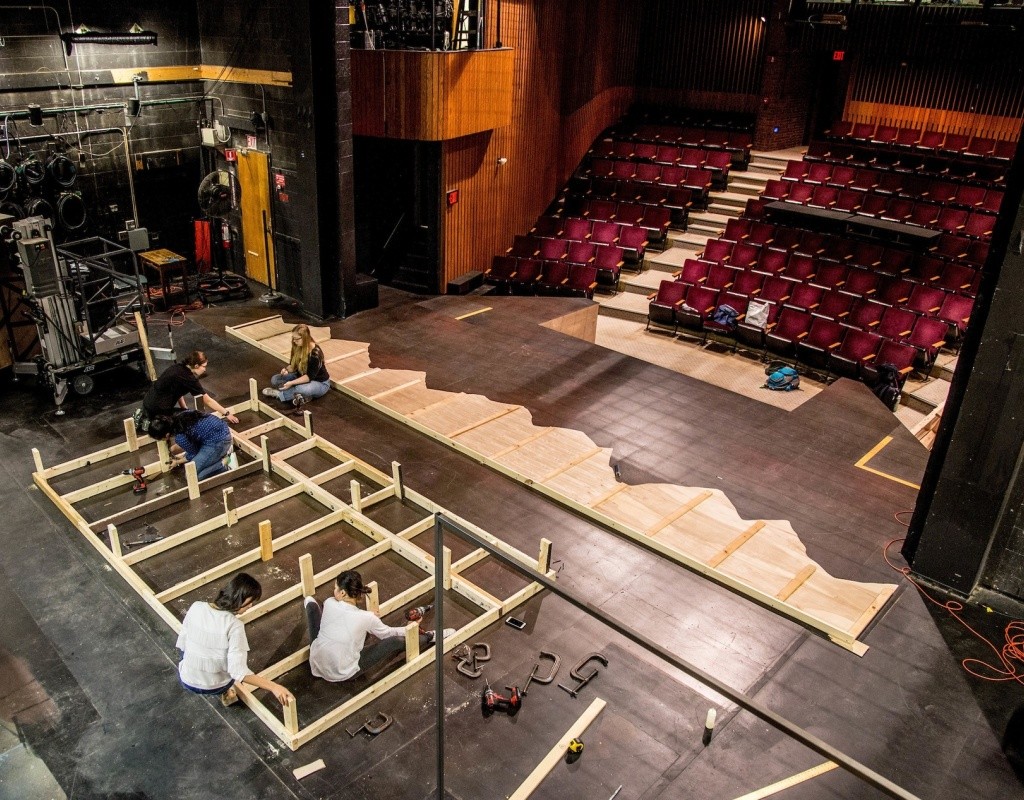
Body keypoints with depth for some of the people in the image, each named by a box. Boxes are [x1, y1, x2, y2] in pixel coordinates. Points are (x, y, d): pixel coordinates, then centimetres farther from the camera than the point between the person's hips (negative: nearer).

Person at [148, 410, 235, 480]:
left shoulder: (180, 437, -22)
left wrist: (177, 462, 15)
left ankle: (224, 463, -2)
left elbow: (193, 454, -2)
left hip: (217, 441, -9)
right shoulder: (175, 419, 0)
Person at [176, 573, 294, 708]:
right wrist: (274, 687, -33)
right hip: (215, 687, -2)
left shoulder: (196, 607, -14)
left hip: (187, 680, 2)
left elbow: (182, 644, -1)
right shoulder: (234, 625, -26)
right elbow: (238, 671, -30)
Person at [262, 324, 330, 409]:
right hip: (301, 377, 9)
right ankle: (302, 396, -20)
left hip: (320, 383, -8)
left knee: (301, 389, -41)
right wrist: (287, 370, -19)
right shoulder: (297, 347, -8)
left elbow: (310, 376, -27)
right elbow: (293, 365, 4)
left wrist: (291, 383, -32)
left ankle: (278, 393, -14)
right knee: (275, 379, -3)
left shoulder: (315, 353, -28)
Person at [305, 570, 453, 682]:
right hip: (342, 674, -3)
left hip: (316, 665, 3)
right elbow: (387, 633, -2)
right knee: (397, 642, -5)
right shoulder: (366, 617, -22)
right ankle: (431, 637, 20)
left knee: (311, 602, 13)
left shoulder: (329, 604, -15)